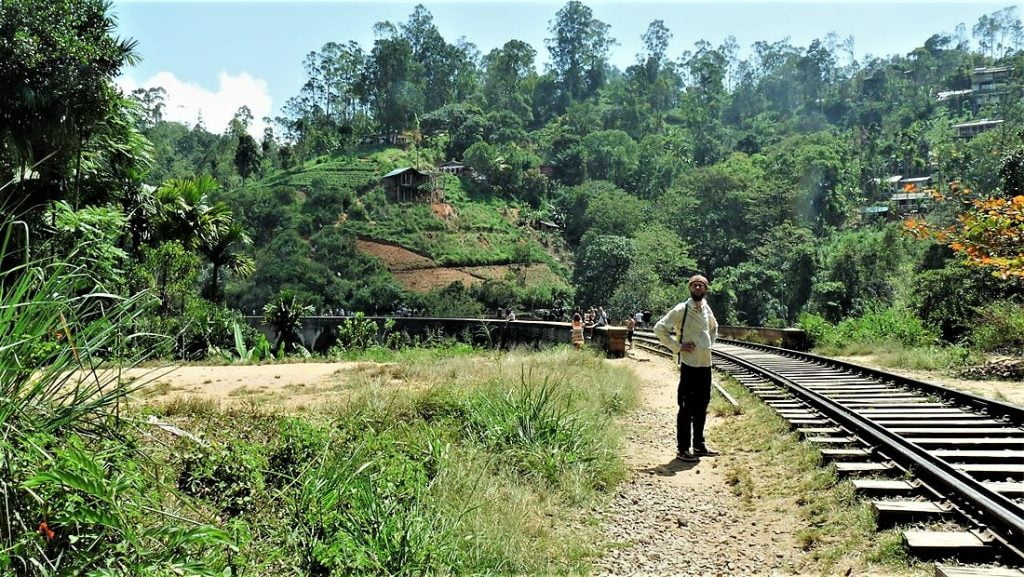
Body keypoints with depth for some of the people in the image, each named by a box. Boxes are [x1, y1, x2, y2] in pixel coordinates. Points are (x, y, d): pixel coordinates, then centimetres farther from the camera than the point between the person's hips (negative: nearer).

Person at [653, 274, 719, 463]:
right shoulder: (681, 309, -11)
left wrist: (709, 344, 14)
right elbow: (659, 328, -14)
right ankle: (682, 449, 6)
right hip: (689, 365, -7)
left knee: (702, 407, 15)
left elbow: (714, 327, 30)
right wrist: (678, 346, -14)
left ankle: (699, 445, 27)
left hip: (706, 364, 7)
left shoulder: (706, 308, 10)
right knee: (687, 408, -2)